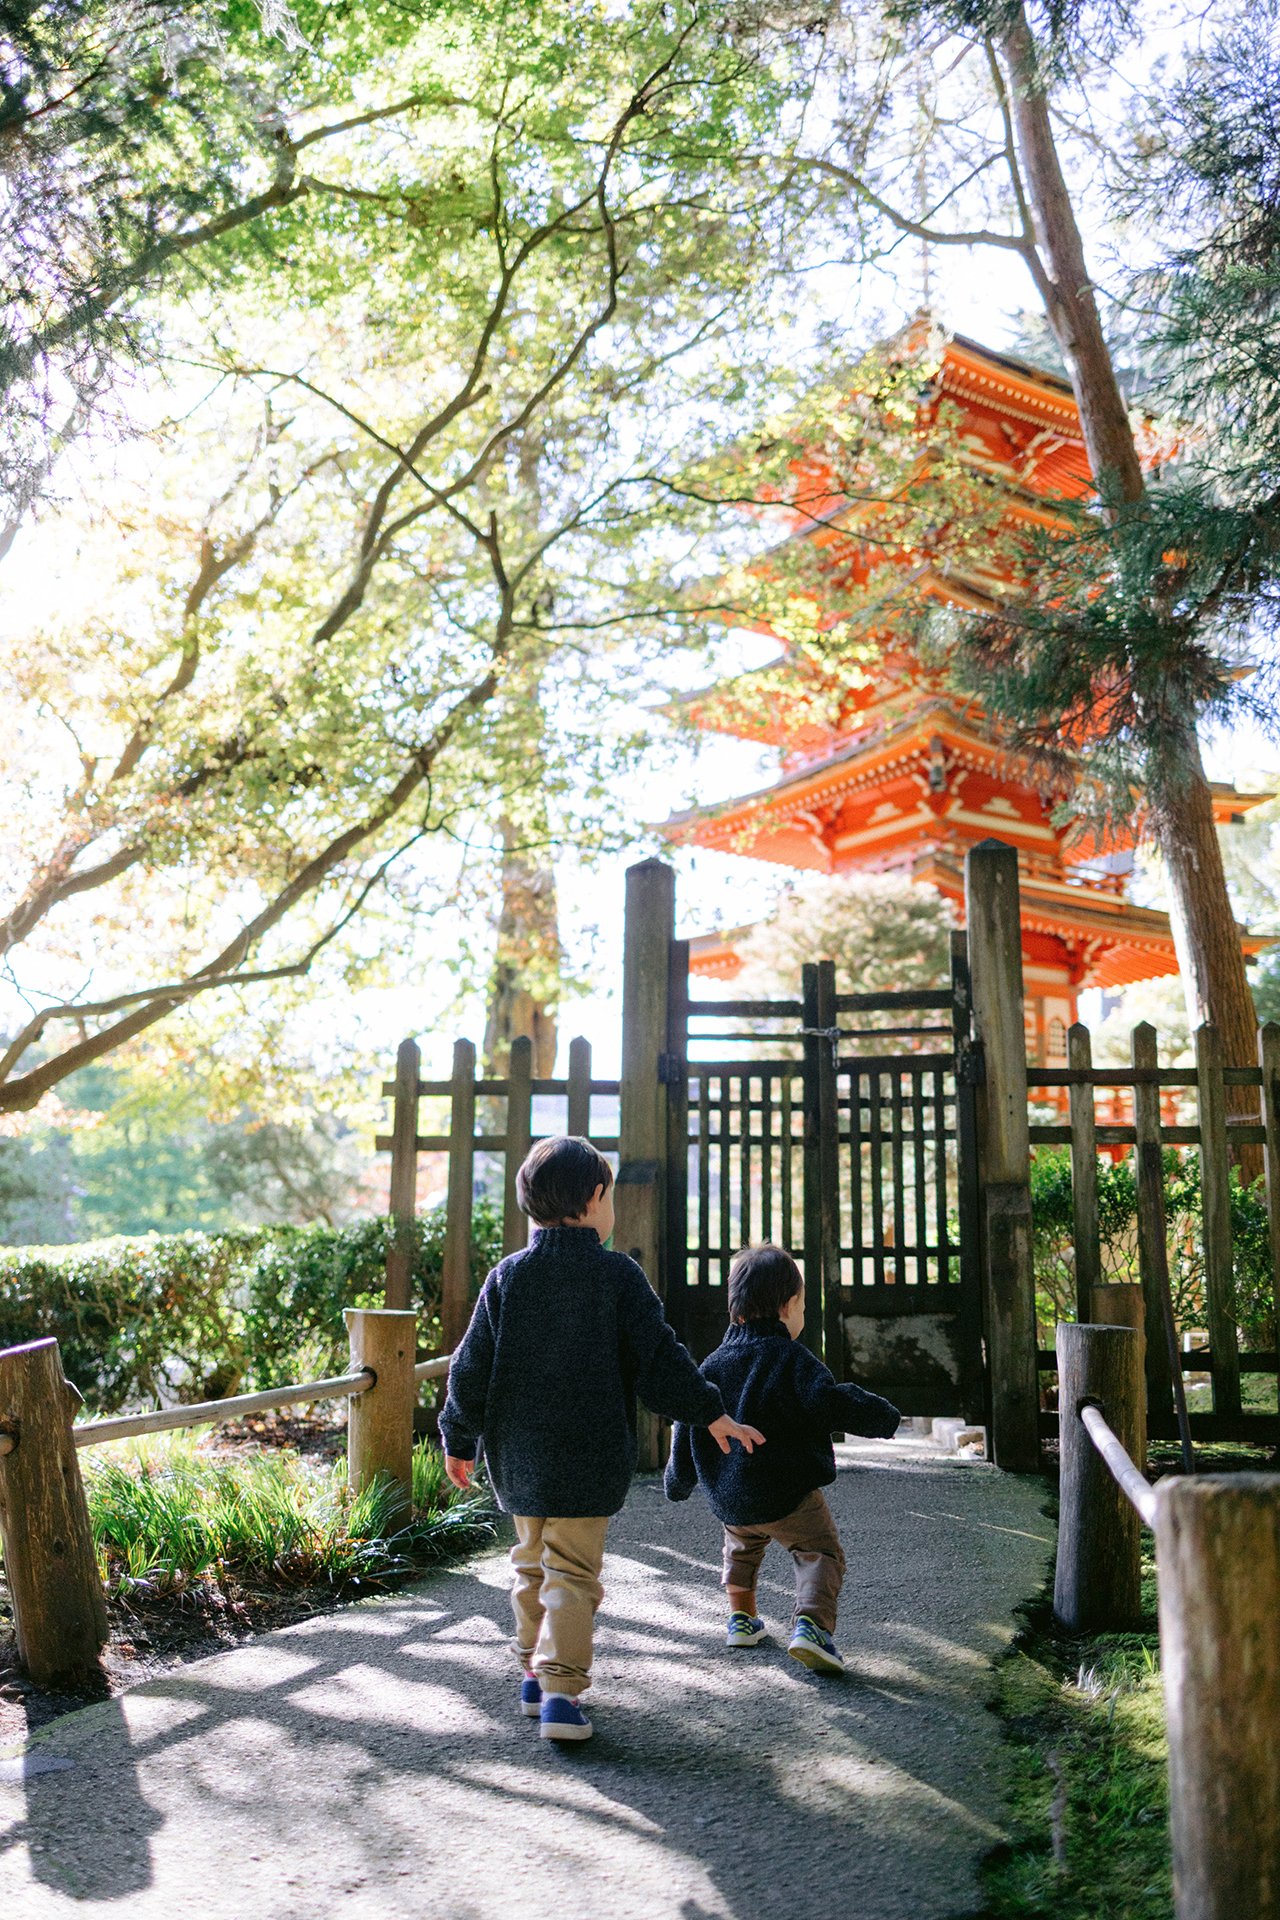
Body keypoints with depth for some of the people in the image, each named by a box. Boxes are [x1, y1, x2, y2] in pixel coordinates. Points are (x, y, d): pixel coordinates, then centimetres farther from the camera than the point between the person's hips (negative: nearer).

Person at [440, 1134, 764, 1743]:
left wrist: (460, 1440, 14)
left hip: (518, 1457, 4)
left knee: (531, 1563, 20)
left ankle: (532, 1674, 29)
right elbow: (658, 1357, -8)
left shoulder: (507, 1276, -1)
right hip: (588, 1458, -4)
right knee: (572, 1575, 2)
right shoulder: (617, 1275, -9)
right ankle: (560, 1691, -6)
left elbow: (472, 1367, 2)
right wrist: (711, 1414, 3)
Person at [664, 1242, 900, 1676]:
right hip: (789, 1494, -6)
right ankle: (811, 1623, -17)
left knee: (741, 1546, 32)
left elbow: (686, 1427, 12)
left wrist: (678, 1483, 25)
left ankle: (741, 1616, 36)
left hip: (728, 1501, 6)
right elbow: (828, 1402, -21)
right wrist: (882, 1417, -6)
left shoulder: (712, 1366, 8)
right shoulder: (791, 1357, -8)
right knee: (820, 1553, 4)